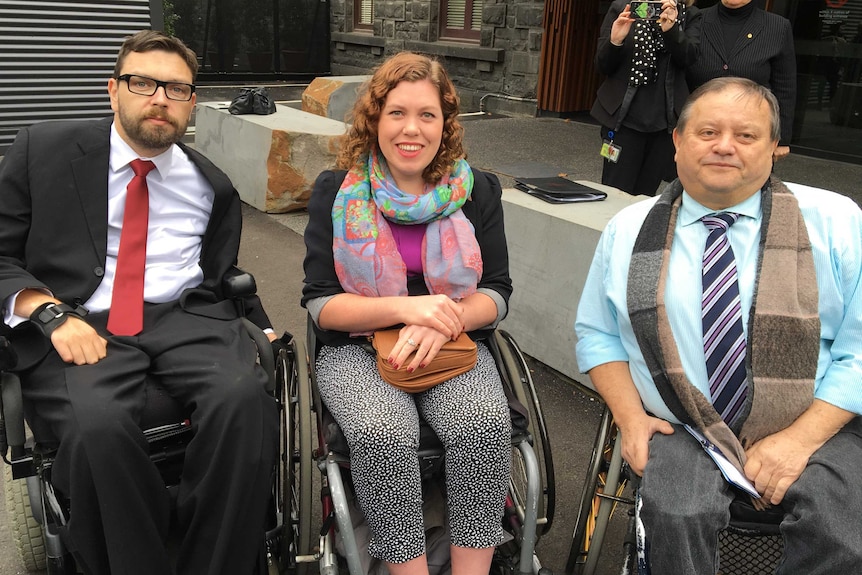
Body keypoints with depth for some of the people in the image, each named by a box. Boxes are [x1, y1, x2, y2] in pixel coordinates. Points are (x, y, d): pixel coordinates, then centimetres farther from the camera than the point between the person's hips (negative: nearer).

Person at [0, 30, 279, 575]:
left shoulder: (213, 187, 18)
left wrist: (265, 333, 8)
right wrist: (52, 314, -11)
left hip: (185, 319, 2)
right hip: (79, 325, -1)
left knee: (245, 397, -30)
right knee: (99, 425, -35)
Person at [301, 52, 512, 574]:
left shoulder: (478, 191, 6)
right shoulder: (337, 192, 2)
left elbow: (496, 293, 4)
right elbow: (321, 304, -3)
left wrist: (443, 322, -17)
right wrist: (405, 307, -20)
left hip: (454, 345, 1)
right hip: (357, 349, -1)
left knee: (485, 424, -29)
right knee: (383, 434, -32)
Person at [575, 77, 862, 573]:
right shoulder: (629, 231, 4)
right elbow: (598, 334, 9)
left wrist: (801, 439, -13)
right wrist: (631, 416, -6)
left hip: (814, 429, 0)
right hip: (682, 431, 1)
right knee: (676, 515, -28)